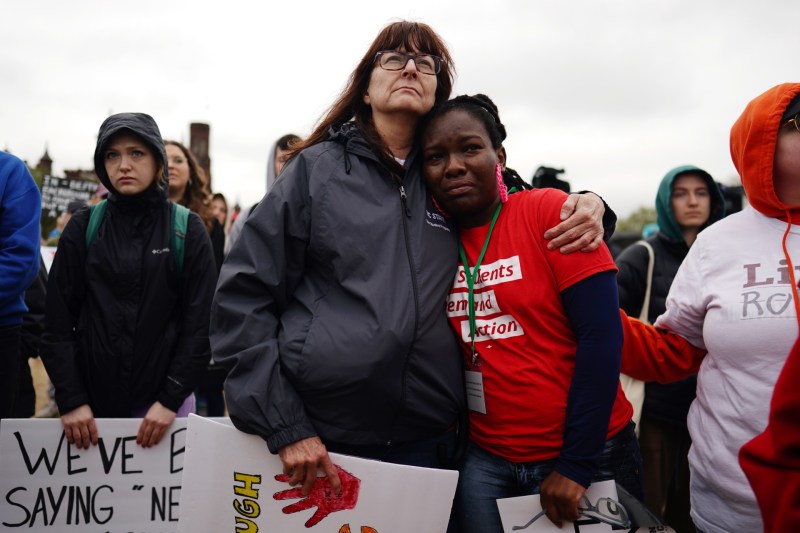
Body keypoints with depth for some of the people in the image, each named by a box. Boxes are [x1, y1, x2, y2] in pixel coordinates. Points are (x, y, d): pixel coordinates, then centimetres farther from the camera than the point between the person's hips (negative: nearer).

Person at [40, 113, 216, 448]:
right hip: (92, 402, 1)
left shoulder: (188, 231, -2)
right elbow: (58, 322, 1)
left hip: (163, 401, -1)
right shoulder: (83, 228, 2)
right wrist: (70, 399, -7)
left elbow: (200, 323, -5)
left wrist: (171, 399, -11)